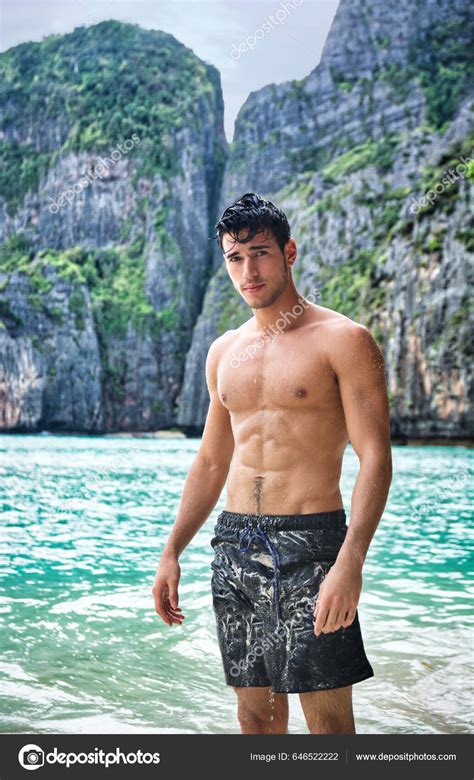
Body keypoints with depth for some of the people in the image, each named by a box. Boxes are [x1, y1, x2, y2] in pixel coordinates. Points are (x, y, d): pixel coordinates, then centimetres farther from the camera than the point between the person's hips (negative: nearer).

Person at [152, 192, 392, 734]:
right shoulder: (224, 352, 14)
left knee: (328, 718, -3)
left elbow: (375, 460, -12)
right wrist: (172, 553, 15)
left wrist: (350, 563, -24)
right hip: (234, 543, 6)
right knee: (255, 713, 11)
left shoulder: (343, 340, -5)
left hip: (310, 544, -5)